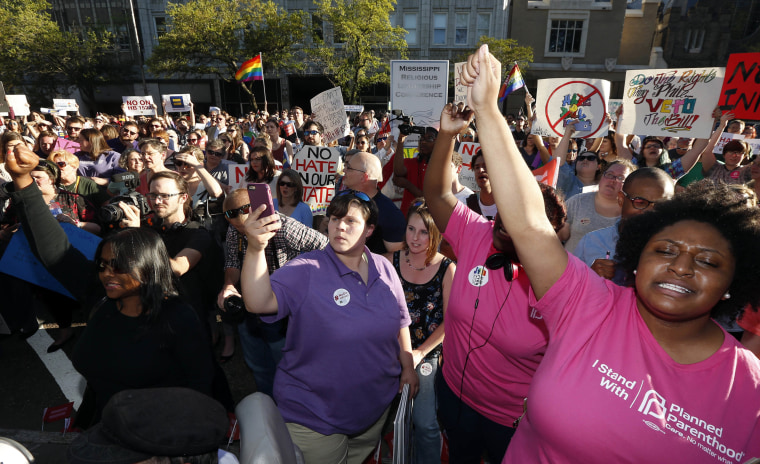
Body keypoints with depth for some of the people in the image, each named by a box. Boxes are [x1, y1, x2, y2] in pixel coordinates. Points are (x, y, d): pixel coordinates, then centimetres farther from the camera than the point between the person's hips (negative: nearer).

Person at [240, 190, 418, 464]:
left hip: (376, 405, 5)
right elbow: (258, 303, -33)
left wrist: (408, 368, 11)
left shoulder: (384, 269, -4)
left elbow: (400, 322, 7)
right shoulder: (305, 271, -18)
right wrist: (256, 249, -47)